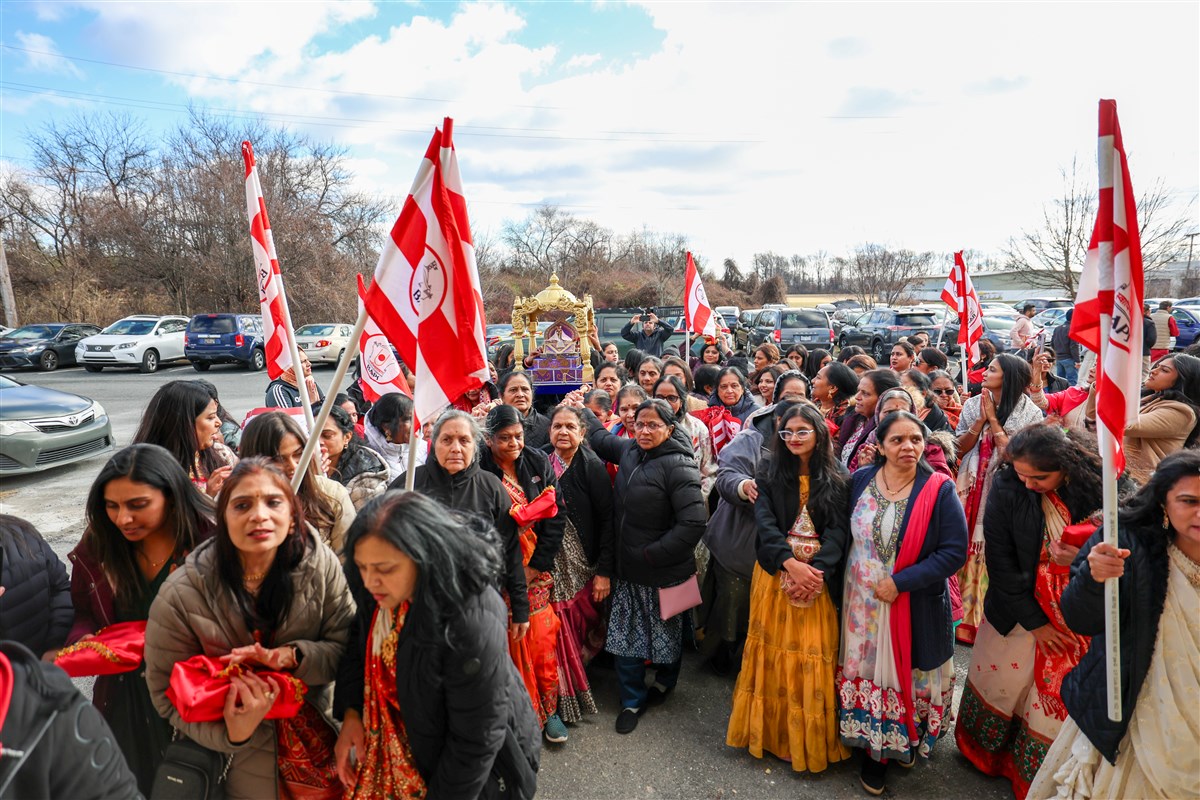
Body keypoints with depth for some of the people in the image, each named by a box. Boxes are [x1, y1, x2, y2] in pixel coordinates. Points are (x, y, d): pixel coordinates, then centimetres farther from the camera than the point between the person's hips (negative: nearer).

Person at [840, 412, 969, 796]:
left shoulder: (939, 489, -13)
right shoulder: (860, 480, -4)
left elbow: (954, 551, -15)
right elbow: (844, 533, 6)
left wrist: (901, 582, -20)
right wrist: (839, 579, -2)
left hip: (914, 607, -2)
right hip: (861, 602, 3)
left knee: (904, 673, 11)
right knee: (865, 671, 15)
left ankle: (899, 742, 36)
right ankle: (873, 749, 37)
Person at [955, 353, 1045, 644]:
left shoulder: (1030, 413, -3)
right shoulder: (973, 405, 5)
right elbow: (960, 447, 1)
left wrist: (993, 419, -12)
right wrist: (981, 419, -9)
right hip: (971, 491, 3)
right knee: (968, 553, 5)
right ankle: (965, 617, 19)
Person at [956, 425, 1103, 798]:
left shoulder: (1100, 486, -19)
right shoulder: (1007, 487, -18)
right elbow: (1000, 560, -11)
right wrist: (1033, 621, -8)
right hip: (1019, 610, 0)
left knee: (1057, 697, 12)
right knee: (999, 683, 16)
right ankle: (985, 752, 44)